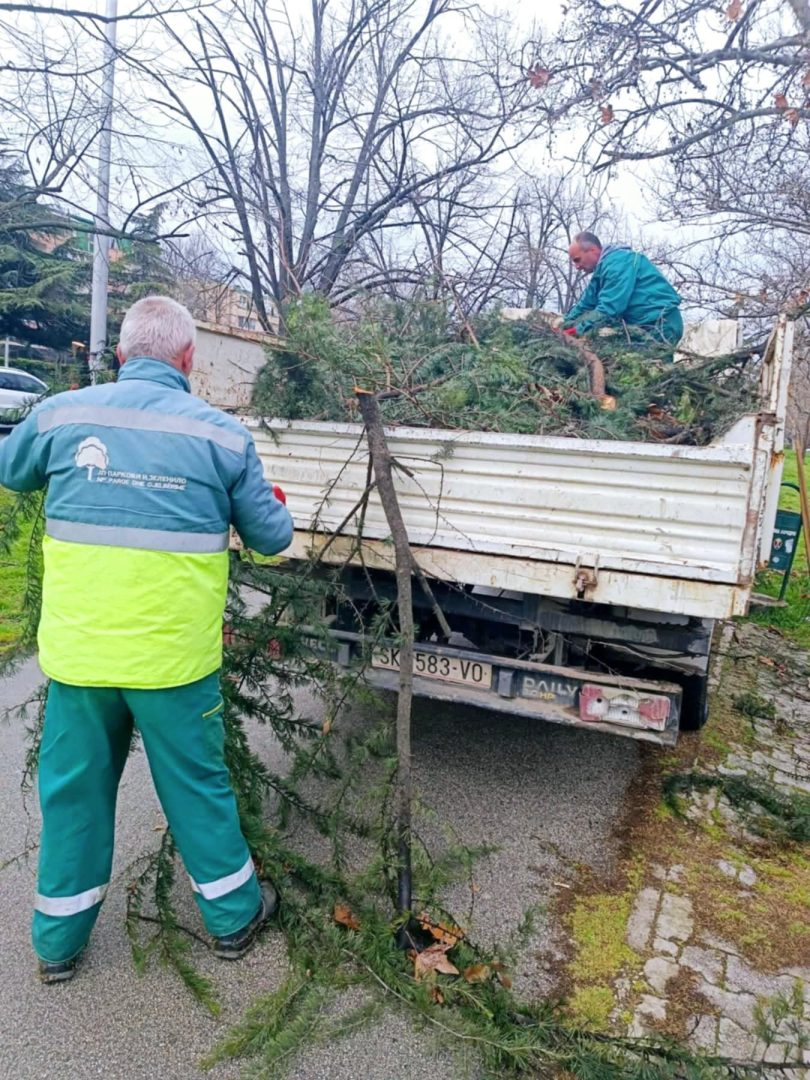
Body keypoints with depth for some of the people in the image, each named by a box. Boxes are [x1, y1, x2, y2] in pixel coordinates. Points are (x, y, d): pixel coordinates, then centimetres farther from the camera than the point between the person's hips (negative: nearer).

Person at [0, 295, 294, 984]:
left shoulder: (61, 414, -2)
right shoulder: (221, 433, -8)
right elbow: (270, 538, 1)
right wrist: (279, 508, 23)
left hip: (77, 650, 2)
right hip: (174, 654, -2)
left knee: (73, 789, 19)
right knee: (197, 784, 16)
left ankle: (60, 940, 37)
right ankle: (234, 914, 36)